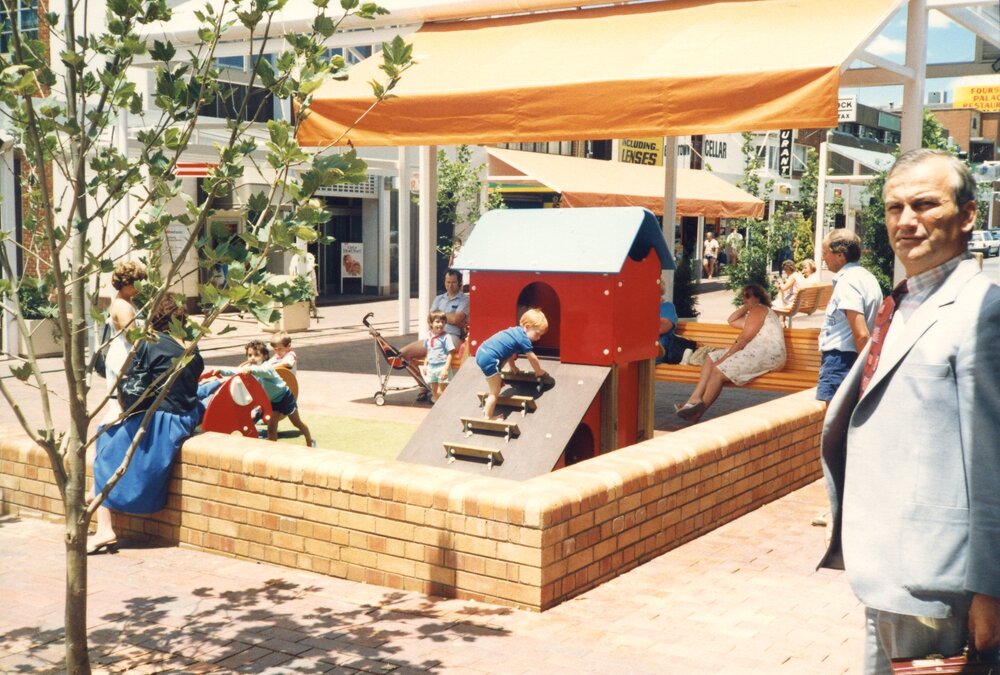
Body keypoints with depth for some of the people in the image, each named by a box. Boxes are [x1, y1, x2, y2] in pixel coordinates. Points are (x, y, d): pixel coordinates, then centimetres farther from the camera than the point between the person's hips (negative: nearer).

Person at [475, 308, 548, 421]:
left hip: (482, 352, 10)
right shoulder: (524, 338, -7)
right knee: (495, 392, 1)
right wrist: (540, 371, 19)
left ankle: (488, 407, 40)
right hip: (489, 359, -10)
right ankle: (488, 417, 9)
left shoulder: (516, 331, 20)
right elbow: (532, 359, 1)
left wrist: (512, 366, 46)